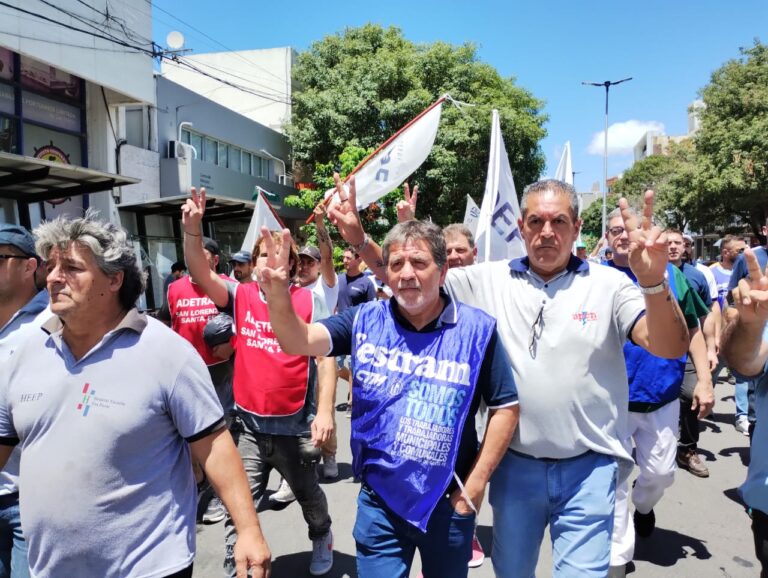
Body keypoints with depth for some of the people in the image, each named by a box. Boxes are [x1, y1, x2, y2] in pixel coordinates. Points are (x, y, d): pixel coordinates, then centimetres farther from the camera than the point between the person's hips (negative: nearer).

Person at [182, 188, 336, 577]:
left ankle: (322, 537, 53)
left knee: (308, 495, 23)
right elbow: (202, 275, -17)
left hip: (296, 425, 0)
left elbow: (325, 358, -8)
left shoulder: (308, 301, -7)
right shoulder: (240, 297, -1)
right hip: (248, 424, 1)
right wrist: (192, 230, -32)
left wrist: (325, 411, -15)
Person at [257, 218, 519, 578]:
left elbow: (505, 407, -6)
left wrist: (476, 483, -7)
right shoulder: (365, 320, -6)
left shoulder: (477, 329, -12)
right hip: (378, 501, 0)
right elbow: (298, 341, -17)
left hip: (449, 502, 0)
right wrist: (277, 295, -37)